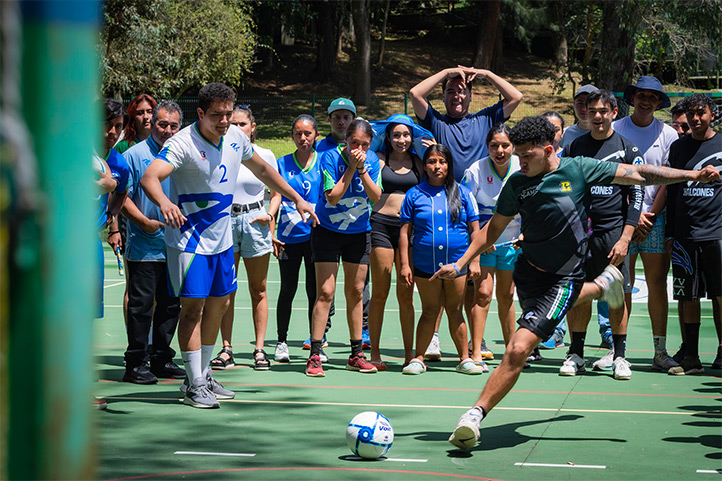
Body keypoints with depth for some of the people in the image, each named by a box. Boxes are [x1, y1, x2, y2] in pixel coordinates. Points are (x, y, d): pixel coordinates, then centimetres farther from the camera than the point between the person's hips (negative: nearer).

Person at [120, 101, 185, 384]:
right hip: (144, 246, -5)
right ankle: (136, 364, 2)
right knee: (141, 305, -4)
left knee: (171, 304, 11)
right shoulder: (135, 154, -4)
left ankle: (162, 359, 21)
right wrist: (145, 222, -15)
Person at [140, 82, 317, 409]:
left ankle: (202, 375, 25)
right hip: (189, 239, -7)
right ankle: (194, 385, -1)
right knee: (193, 307, -8)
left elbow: (261, 168, 19)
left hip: (222, 238, 7)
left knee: (219, 303, 12)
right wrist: (164, 202, -56)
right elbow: (150, 177, -35)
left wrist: (296, 198, 20)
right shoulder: (184, 143, -21)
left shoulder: (235, 137, 1)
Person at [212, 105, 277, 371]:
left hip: (254, 221, 0)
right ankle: (226, 349, 7)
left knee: (258, 290, 4)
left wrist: (270, 214, -7)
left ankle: (259, 349, 9)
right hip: (224, 220, 1)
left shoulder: (265, 155, 2)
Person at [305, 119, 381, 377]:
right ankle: (314, 356, -8)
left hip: (359, 232, 4)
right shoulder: (331, 157, -16)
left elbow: (376, 197, -12)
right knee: (325, 291, -10)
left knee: (355, 291, 8)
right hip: (328, 230, -4)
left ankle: (356, 355, 16)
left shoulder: (372, 160, -5)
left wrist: (362, 169, -23)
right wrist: (352, 167, -25)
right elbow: (332, 197, -22)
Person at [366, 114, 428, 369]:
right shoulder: (380, 159, 6)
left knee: (406, 294, 4)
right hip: (382, 224, -2)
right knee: (380, 292, -2)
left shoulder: (418, 162, 14)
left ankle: (409, 354, 9)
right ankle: (374, 354, 4)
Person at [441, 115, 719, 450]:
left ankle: (476, 414, -11)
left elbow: (638, 174, -6)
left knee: (518, 349, -17)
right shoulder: (517, 183, -3)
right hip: (528, 270, 5)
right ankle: (602, 285, 54)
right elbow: (494, 228, 8)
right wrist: (460, 265, 2)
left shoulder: (578, 170, -11)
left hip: (563, 279, -5)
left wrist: (694, 175, -9)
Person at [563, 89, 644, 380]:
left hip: (613, 231, -2)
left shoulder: (628, 150, 2)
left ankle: (618, 355, 9)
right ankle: (576, 354, 10)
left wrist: (625, 239, -8)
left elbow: (635, 197, 0)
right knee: (578, 294, 2)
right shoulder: (575, 147, 9)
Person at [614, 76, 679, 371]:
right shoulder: (615, 131, 4)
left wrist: (649, 216, -5)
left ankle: (660, 352, 2)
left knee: (657, 282, -1)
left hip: (656, 217, 1)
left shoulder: (667, 134, 6)